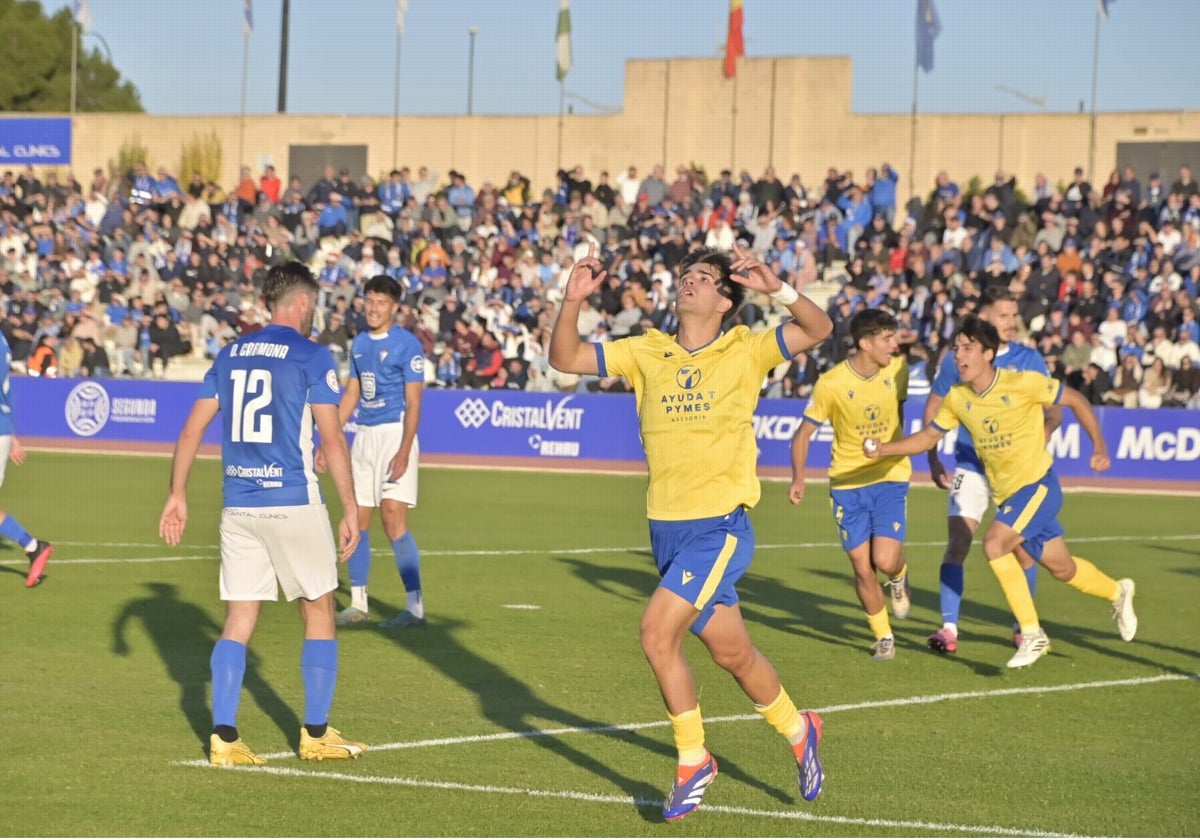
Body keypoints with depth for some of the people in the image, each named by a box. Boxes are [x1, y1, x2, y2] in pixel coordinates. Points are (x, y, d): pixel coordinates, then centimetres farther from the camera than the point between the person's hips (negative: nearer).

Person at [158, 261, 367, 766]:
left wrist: (177, 495, 16)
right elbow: (331, 439, -10)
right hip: (294, 502, -5)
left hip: (237, 506, 5)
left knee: (239, 621, 7)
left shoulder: (231, 354, 11)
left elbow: (192, 428, 10)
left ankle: (223, 737, -1)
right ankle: (316, 734, 12)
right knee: (319, 613, 10)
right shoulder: (311, 356, -5)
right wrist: (350, 510, -7)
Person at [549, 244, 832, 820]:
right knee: (731, 652, 12)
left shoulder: (745, 351, -3)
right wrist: (572, 300, -12)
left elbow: (817, 330, -12)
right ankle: (797, 731, 35)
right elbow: (565, 359, 3)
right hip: (666, 527, 5)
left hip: (721, 528, -5)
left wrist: (777, 289, -28)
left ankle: (693, 761, -1)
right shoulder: (646, 353, 6)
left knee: (658, 631, -17)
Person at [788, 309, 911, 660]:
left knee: (885, 560, -15)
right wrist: (798, 478, -19)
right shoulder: (831, 384, -16)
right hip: (848, 483, -1)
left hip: (890, 477, 1)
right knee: (862, 569, -1)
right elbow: (803, 434, -7)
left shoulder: (898, 369, -6)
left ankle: (899, 577, 23)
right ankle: (883, 637, 20)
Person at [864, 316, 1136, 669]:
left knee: (994, 544, -25)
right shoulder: (957, 398, -3)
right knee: (1061, 568, 15)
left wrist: (1100, 448, -7)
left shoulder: (1022, 383, -19)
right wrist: (882, 449, -7)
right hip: (1004, 493, 6)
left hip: (1037, 484, -6)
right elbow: (928, 436, 7)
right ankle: (1118, 592, 46)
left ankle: (1032, 634, -13)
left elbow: (1076, 400, -8)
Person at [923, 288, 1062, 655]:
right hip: (970, 464, -1)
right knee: (957, 542, -13)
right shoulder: (957, 358, -2)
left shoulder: (1029, 359, -2)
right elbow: (933, 407, 8)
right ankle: (949, 629, -11)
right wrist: (933, 460, 2)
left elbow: (1055, 411, 0)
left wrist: (1039, 439, -21)